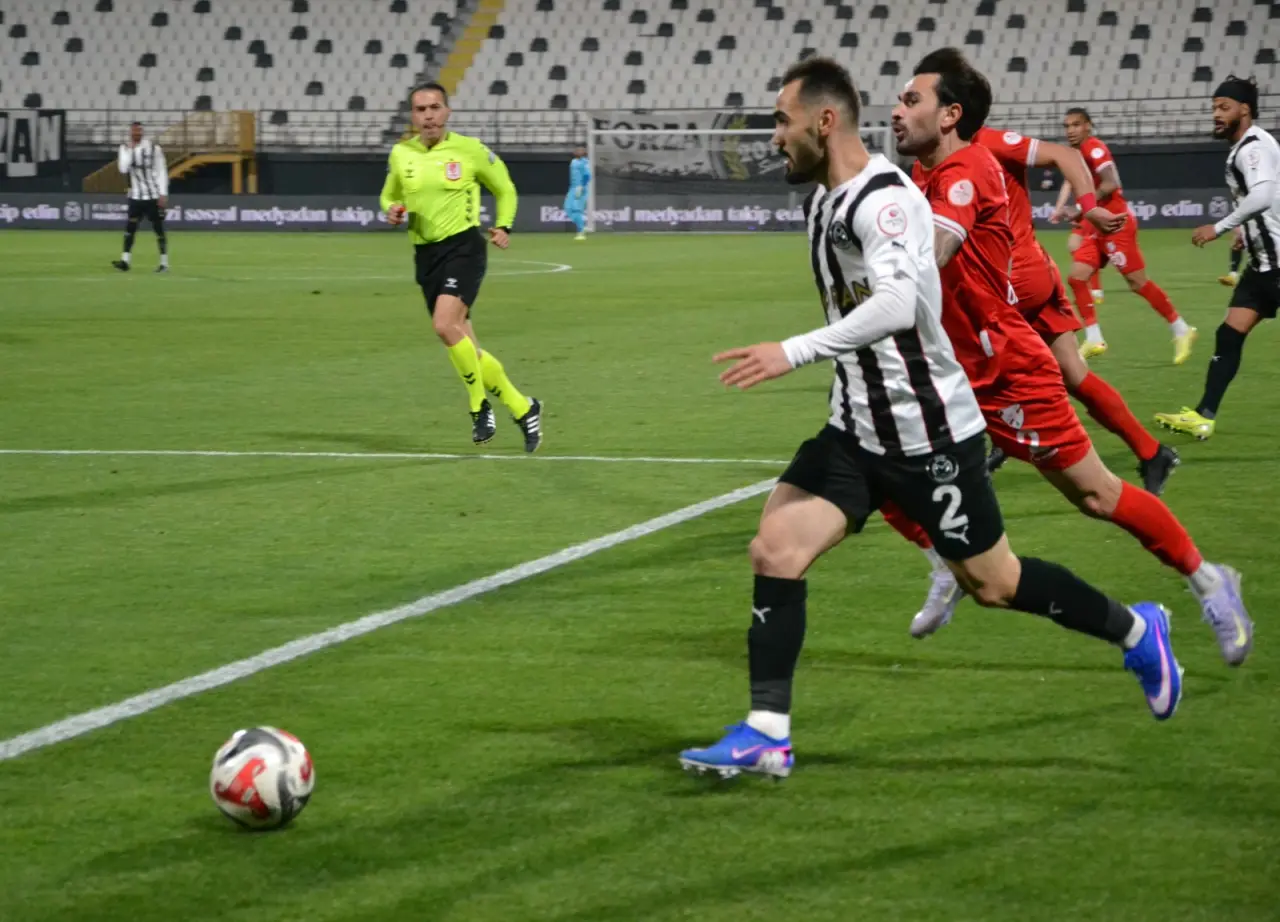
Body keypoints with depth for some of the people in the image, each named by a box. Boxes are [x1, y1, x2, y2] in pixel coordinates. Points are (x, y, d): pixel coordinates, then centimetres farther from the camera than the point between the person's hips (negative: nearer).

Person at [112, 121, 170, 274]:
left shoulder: (153, 147, -5)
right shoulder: (126, 148, 3)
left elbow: (161, 171, -4)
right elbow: (123, 169, -11)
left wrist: (163, 194, -10)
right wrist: (130, 150, -15)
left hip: (153, 196, -3)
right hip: (135, 196, 3)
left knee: (158, 228, 1)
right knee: (130, 227, -6)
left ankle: (164, 262, 5)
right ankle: (126, 260, -9)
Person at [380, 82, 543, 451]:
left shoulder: (470, 150, -4)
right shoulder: (400, 154, 5)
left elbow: (505, 190, 10)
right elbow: (389, 195, 23)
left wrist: (504, 226, -5)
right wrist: (392, 210, 0)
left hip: (463, 246, -5)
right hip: (426, 254, 5)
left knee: (445, 325, -26)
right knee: (463, 347, 5)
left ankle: (480, 406, -8)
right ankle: (522, 408, 19)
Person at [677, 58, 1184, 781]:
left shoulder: (883, 200, -22)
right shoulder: (823, 200, 7)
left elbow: (896, 302, -39)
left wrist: (794, 353, -42)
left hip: (927, 432, -8)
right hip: (857, 429, 8)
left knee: (993, 583, 7)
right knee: (776, 548, -9)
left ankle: (1136, 631, 31)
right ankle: (766, 736, -7)